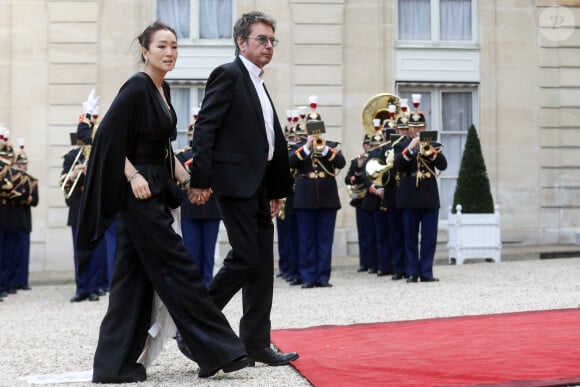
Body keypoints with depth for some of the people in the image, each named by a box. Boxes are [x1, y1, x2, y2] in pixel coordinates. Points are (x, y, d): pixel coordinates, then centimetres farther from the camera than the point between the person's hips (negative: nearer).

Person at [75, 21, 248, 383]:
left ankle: (115, 363, 14)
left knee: (136, 277, 9)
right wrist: (133, 176, -21)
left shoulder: (162, 90, 13)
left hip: (156, 191, 9)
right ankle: (217, 350, 0)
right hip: (139, 191, -9)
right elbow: (109, 137, -16)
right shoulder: (136, 87, -13)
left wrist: (187, 180, 13)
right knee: (177, 268, -5)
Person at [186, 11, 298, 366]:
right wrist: (201, 179, -20)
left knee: (263, 265, 6)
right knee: (245, 259, -10)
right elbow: (205, 128, -14)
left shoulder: (259, 85, 20)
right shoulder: (228, 75, -7)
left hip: (259, 185, 9)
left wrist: (277, 190, 17)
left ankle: (256, 343, 11)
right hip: (236, 181, -9)